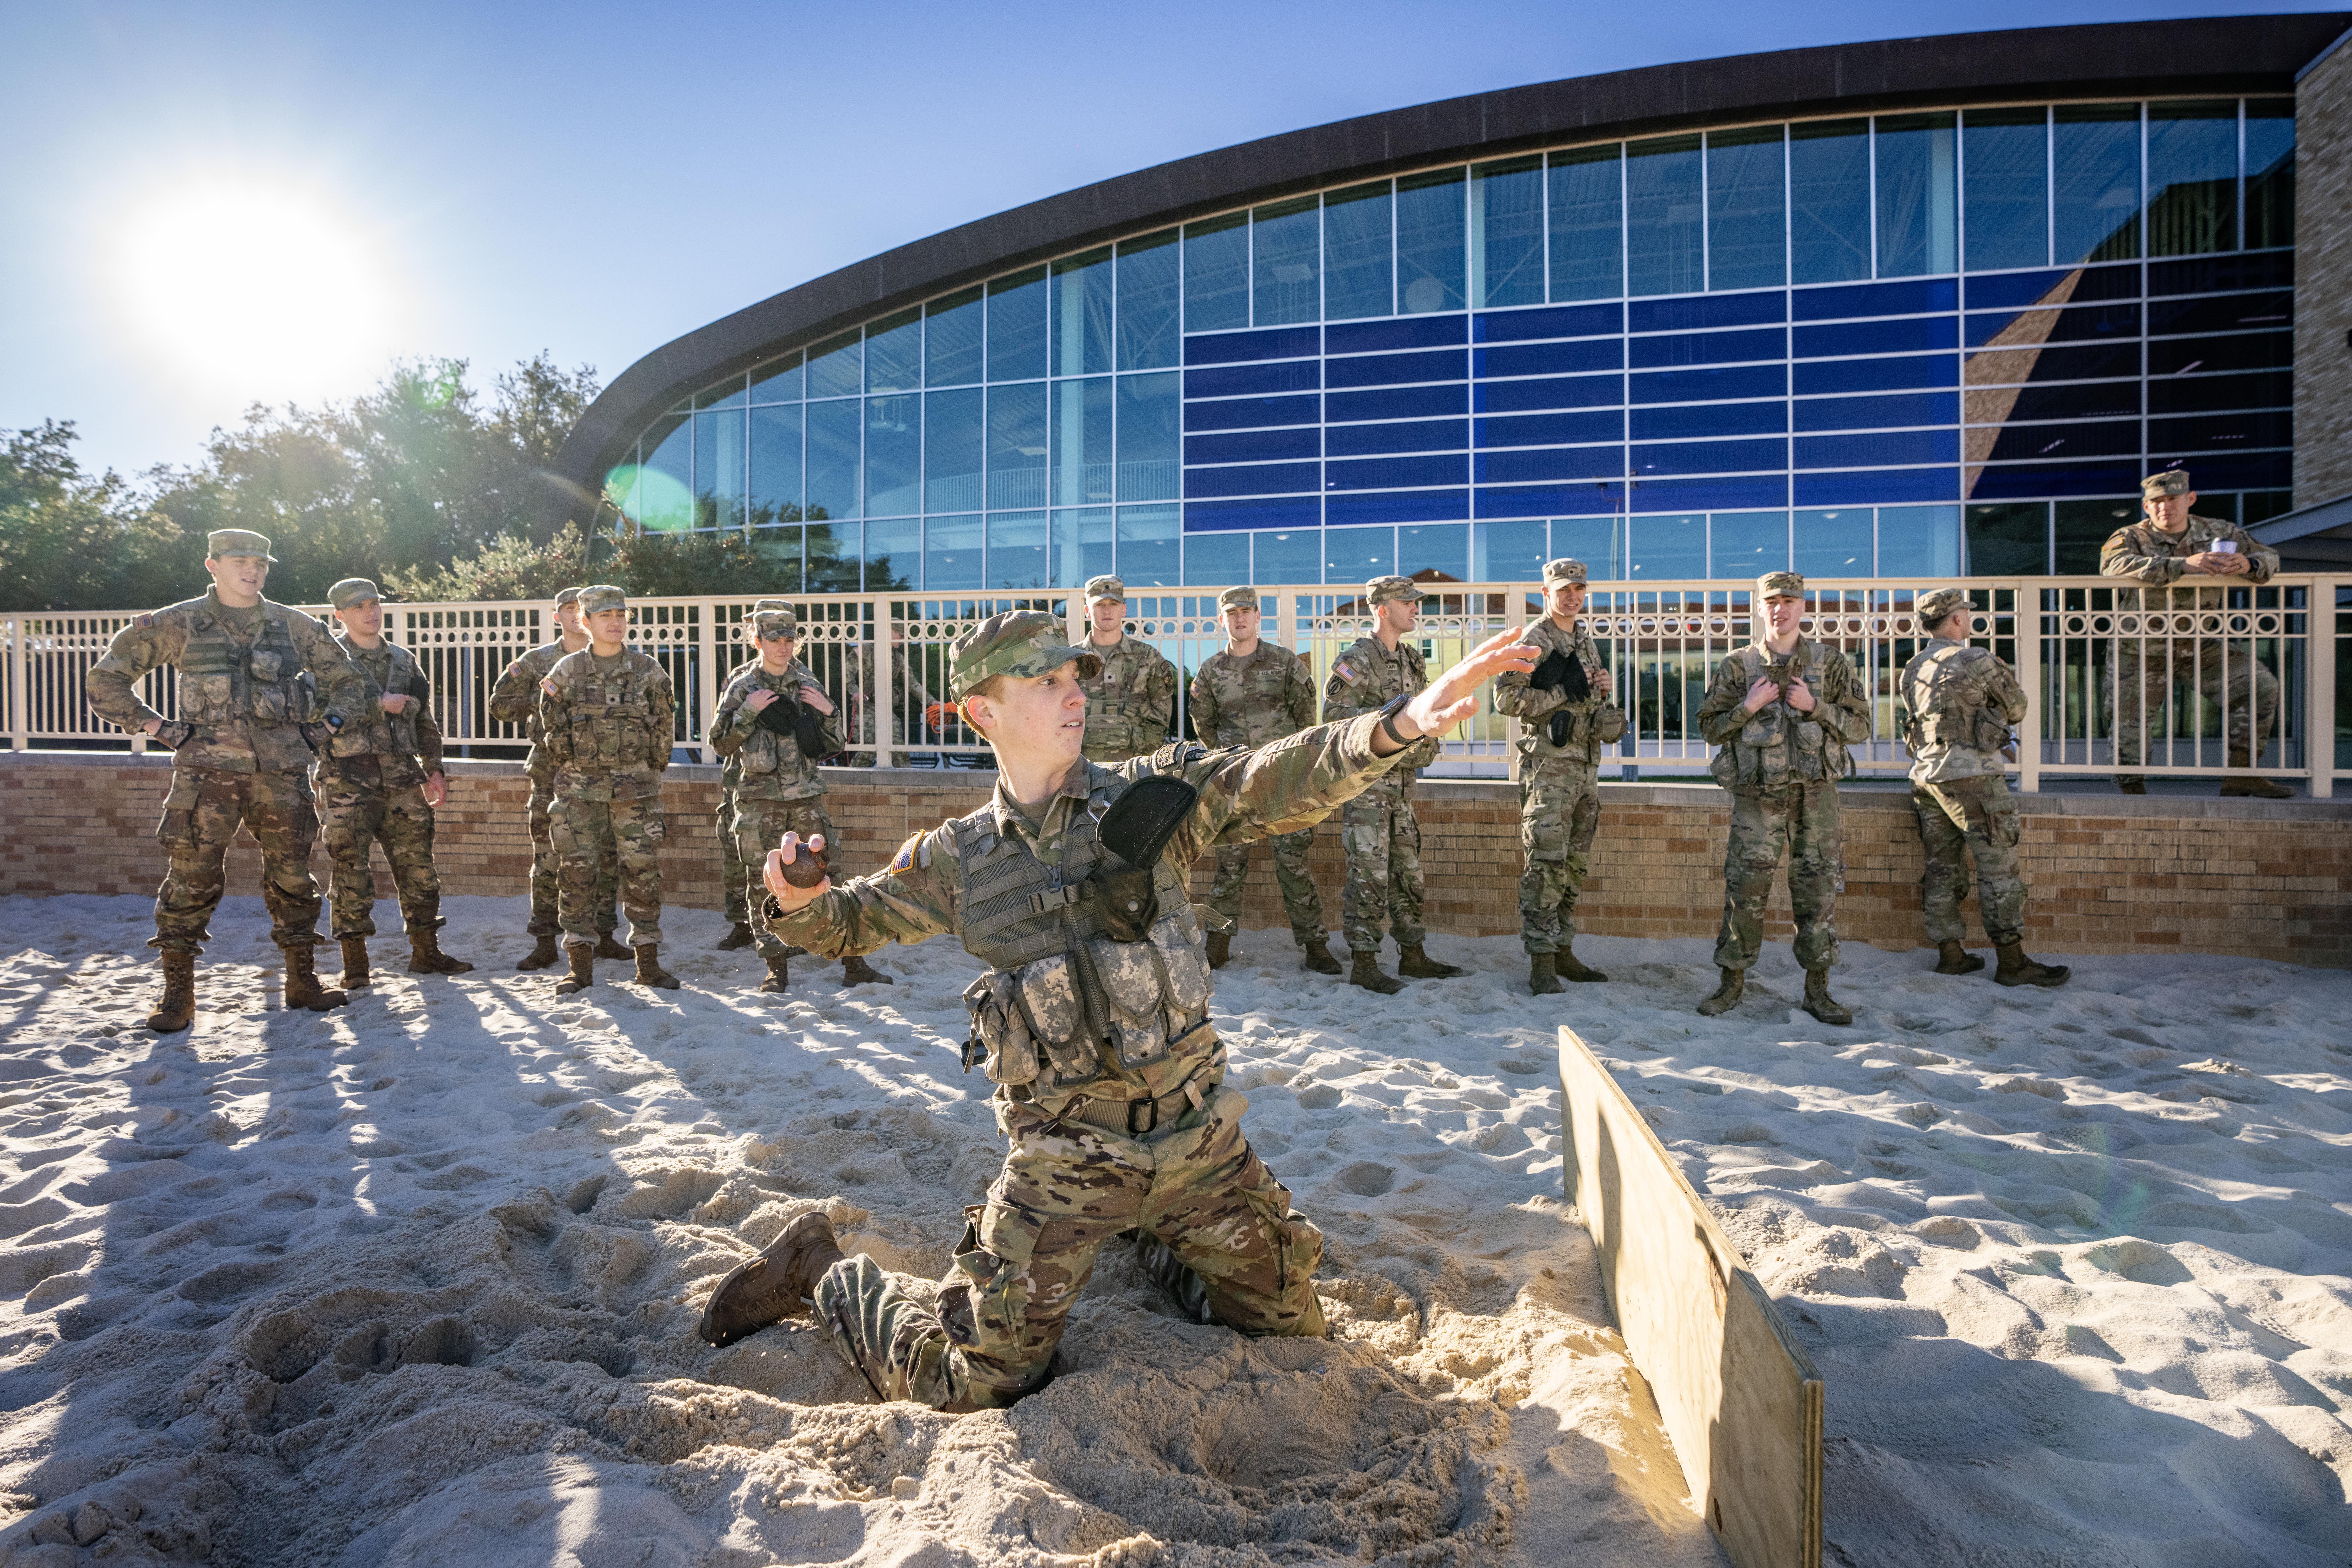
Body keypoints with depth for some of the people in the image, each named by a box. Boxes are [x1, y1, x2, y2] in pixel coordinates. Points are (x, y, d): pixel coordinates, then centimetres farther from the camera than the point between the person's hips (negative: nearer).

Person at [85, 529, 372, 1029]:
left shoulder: (295, 626, 10)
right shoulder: (178, 624, 5)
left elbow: (348, 681, 20)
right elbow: (107, 678, 12)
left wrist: (330, 723, 8)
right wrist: (155, 726, 3)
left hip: (282, 774, 2)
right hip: (207, 772, -2)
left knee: (292, 879, 7)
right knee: (191, 881, -1)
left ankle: (302, 982, 18)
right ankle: (178, 995, 10)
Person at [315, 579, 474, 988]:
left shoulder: (404, 660, 16)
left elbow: (424, 719, 19)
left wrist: (434, 769, 14)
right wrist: (379, 706, -12)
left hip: (401, 776, 4)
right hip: (348, 778, -4)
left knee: (417, 865, 6)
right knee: (351, 870, -1)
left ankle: (426, 952, 15)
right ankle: (355, 964, 8)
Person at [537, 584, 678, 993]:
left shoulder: (648, 670, 2)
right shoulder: (567, 671, 4)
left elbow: (663, 729, 5)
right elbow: (552, 729, 10)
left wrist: (647, 774, 5)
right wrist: (572, 764, 5)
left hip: (636, 789, -1)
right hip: (579, 788, 1)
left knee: (643, 873, 0)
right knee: (578, 873, 2)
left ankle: (648, 963, 11)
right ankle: (581, 966, 11)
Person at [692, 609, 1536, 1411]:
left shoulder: (1152, 795, -7)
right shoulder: (956, 857, -3)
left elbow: (1278, 782, -23)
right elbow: (849, 922, 11)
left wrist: (1397, 724, -40)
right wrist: (797, 900, -13)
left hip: (1199, 1133, 2)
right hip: (1066, 1157, -1)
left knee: (1290, 1326, 19)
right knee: (971, 1386, 6)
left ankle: (1151, 1238, 43)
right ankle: (821, 1268, 30)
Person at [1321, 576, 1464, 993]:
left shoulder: (1411, 659, 15)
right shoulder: (1357, 660, -10)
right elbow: (1333, 715, -18)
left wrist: (1427, 738, 11)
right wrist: (1386, 713, -24)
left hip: (1401, 781, 8)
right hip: (1365, 782, -8)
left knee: (1407, 872, 13)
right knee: (1369, 875, -6)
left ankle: (1413, 955, 23)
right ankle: (1364, 964, 2)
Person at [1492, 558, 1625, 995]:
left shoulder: (1585, 641, 18)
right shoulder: (1534, 640, -6)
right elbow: (1506, 697, -16)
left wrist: (1601, 688, 5)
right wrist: (1564, 692, -17)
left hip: (1586, 768, 8)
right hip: (1548, 767, -8)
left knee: (1575, 865, 12)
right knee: (1545, 865, -9)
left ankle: (1563, 951, 21)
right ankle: (1541, 964, -4)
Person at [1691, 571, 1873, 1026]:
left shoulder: (1831, 663, 7)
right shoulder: (1738, 666, 5)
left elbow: (1860, 726, 5)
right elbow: (1711, 728, 6)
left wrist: (1815, 706, -10)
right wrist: (1749, 707, -10)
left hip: (1816, 792, 1)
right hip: (1757, 795, -1)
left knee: (1818, 891, 4)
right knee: (1745, 890, 0)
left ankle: (1818, 990, 15)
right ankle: (1733, 983, 12)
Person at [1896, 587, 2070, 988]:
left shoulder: (1912, 670, 12)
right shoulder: (1978, 661, -8)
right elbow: (2017, 708, 6)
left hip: (1927, 777, 7)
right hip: (1972, 778, -7)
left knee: (1943, 867, 10)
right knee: (1999, 868, -2)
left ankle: (1950, 954, 15)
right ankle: (2013, 962, 2)